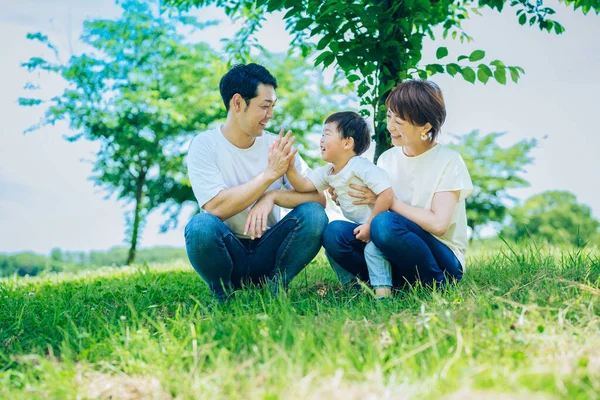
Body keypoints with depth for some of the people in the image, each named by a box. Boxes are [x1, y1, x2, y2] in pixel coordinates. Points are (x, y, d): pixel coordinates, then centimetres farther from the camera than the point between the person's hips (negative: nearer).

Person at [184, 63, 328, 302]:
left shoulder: (277, 146, 0)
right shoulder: (204, 145, -9)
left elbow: (319, 198, -5)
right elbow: (216, 207, -22)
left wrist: (272, 196, -22)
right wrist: (270, 174, -23)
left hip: (267, 252, 3)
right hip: (228, 253, -2)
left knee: (313, 215, -22)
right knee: (202, 226, -34)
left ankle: (274, 290, -5)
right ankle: (224, 296, -7)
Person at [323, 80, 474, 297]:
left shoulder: (448, 161, -7)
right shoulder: (387, 159, 8)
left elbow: (438, 224, -18)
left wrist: (388, 201, -14)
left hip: (443, 263, -4)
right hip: (398, 263, 4)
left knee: (385, 223, -33)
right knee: (334, 232, -19)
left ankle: (435, 286, -15)